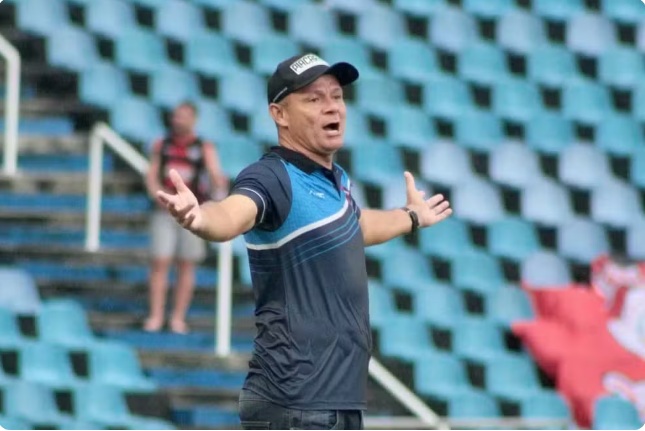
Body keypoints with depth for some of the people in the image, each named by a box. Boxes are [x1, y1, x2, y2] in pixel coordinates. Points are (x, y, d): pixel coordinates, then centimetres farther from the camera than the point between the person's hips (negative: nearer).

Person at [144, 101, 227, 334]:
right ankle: (155, 317, 2)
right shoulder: (161, 145, 9)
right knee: (159, 263, -4)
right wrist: (159, 195, -13)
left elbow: (216, 176, -8)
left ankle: (178, 319, 9)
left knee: (186, 267, 3)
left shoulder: (205, 149, 1)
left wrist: (219, 183, -32)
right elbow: (151, 177, 7)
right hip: (164, 212, 1)